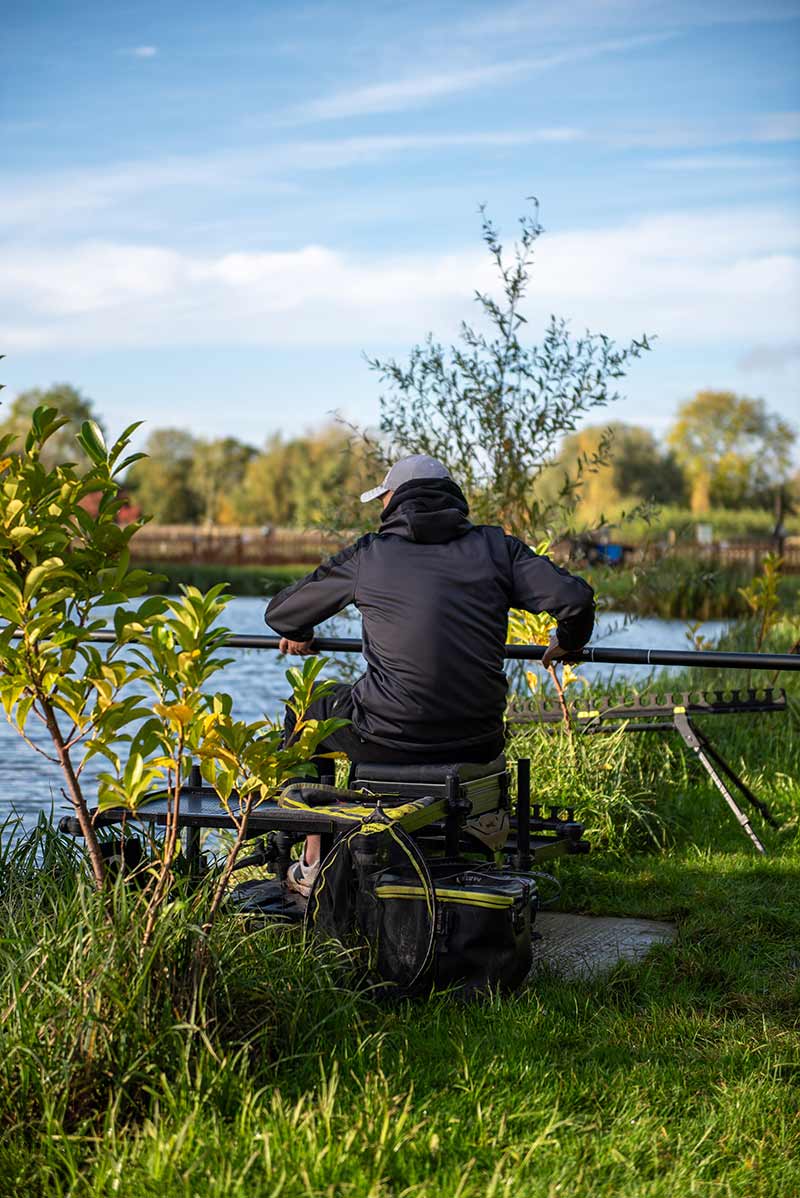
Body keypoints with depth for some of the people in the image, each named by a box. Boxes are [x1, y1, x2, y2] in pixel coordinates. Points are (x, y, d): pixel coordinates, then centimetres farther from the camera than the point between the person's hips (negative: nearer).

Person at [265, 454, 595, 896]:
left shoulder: (368, 553, 3)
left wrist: (300, 636, 38)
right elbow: (575, 600, -4)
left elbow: (281, 614, 14)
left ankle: (314, 863, 31)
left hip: (387, 739, -2)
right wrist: (566, 643, 19)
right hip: (476, 743, 3)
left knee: (305, 714, 28)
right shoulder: (495, 546, 6)